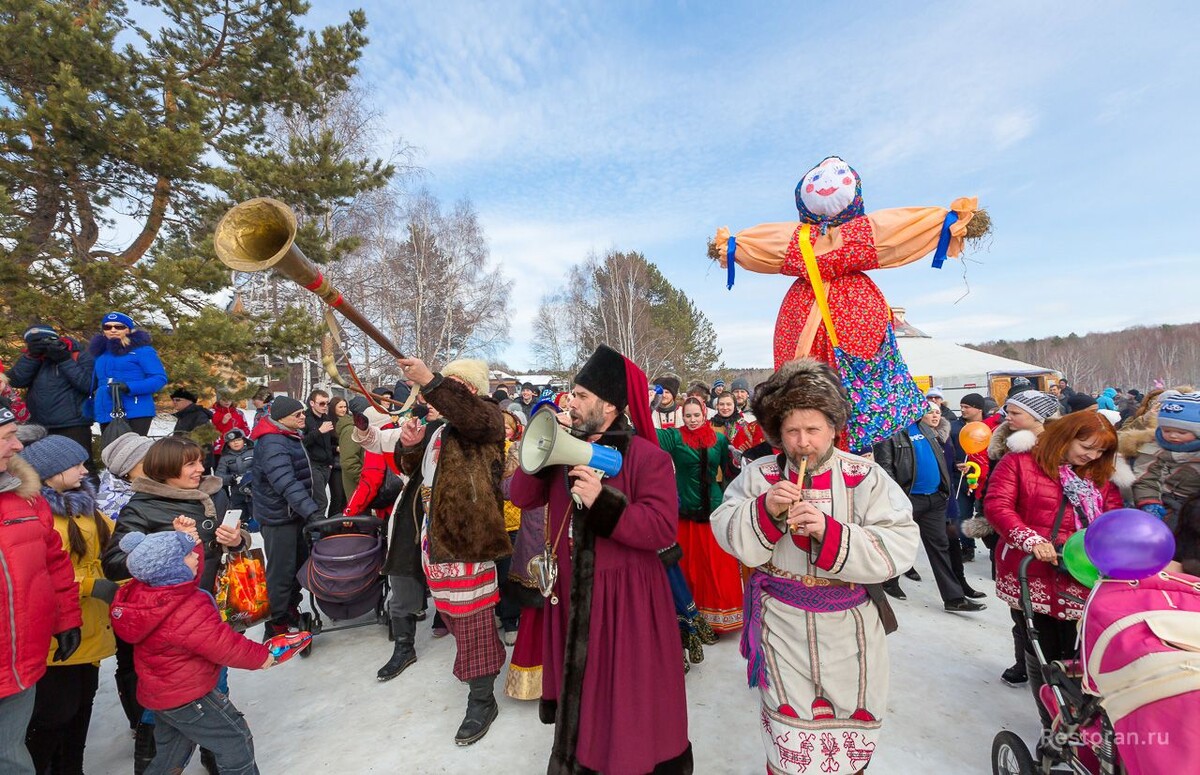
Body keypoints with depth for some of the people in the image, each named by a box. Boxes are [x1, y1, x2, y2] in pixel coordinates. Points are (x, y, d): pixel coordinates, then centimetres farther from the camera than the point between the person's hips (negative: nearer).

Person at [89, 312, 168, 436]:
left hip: (136, 413, -6)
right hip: (106, 414, 7)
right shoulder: (100, 353, 19)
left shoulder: (142, 350, 0)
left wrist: (129, 388, -20)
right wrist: (91, 408, 14)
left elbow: (159, 378, -9)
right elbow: (94, 384, 28)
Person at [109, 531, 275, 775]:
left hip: (160, 693, 9)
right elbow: (224, 645, -27)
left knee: (171, 753, 28)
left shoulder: (145, 591, -9)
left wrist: (189, 542, 4)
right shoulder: (186, 611, -33)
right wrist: (260, 656, -13)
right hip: (188, 697, -9)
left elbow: (190, 574, 13)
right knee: (236, 740, 6)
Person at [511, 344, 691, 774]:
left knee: (628, 699, 9)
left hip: (626, 596, -6)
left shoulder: (647, 456, -15)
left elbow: (663, 529, -22)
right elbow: (522, 497, -1)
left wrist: (604, 502, -30)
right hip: (572, 592, 6)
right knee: (578, 688, 23)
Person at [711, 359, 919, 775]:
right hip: (782, 623, 0)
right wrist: (765, 509, -26)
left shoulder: (866, 477, -8)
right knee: (788, 737, 11)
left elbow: (898, 548, -17)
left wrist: (829, 530, -29)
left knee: (852, 718, 23)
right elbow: (728, 535, -9)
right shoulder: (760, 474, -6)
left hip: (848, 625, 1)